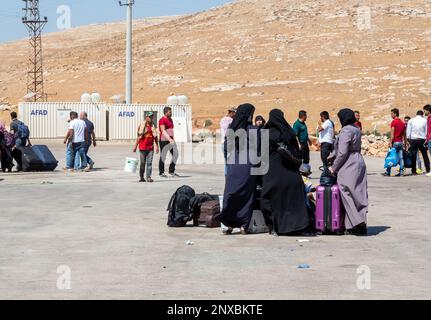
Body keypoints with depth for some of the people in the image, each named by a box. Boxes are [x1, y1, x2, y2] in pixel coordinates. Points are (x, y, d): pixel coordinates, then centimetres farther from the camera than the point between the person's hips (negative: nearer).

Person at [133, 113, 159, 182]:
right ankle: (141, 177, 14)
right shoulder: (142, 126, -1)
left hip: (150, 148, 2)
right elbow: (139, 137, -1)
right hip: (142, 147, -2)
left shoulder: (153, 126, 9)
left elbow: (155, 137, 11)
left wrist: (157, 146, 6)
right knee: (143, 163, 5)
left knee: (149, 163, -5)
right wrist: (135, 146, -2)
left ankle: (149, 177, -7)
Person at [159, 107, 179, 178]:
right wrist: (169, 139, -31)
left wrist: (173, 139, 24)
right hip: (164, 140, -8)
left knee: (175, 154, 0)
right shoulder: (162, 120, -10)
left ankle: (171, 171, 8)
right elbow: (163, 131, -21)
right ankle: (161, 172, 8)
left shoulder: (170, 119, 18)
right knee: (163, 156, -1)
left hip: (171, 140, 8)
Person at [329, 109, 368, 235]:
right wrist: (332, 155, 30)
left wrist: (334, 167, -8)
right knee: (359, 195, 8)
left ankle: (358, 223, -12)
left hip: (349, 167, -9)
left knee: (348, 195, -5)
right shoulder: (356, 129, 13)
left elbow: (342, 152, -18)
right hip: (359, 163, 9)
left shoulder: (345, 131, -15)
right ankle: (361, 225, 10)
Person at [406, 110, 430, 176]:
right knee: (425, 155, 5)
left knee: (413, 156, 4)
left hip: (413, 139, 1)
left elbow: (408, 132, 3)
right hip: (422, 139, -1)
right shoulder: (425, 120, 2)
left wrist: (408, 139, 9)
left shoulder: (411, 121, 4)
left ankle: (413, 171, 3)